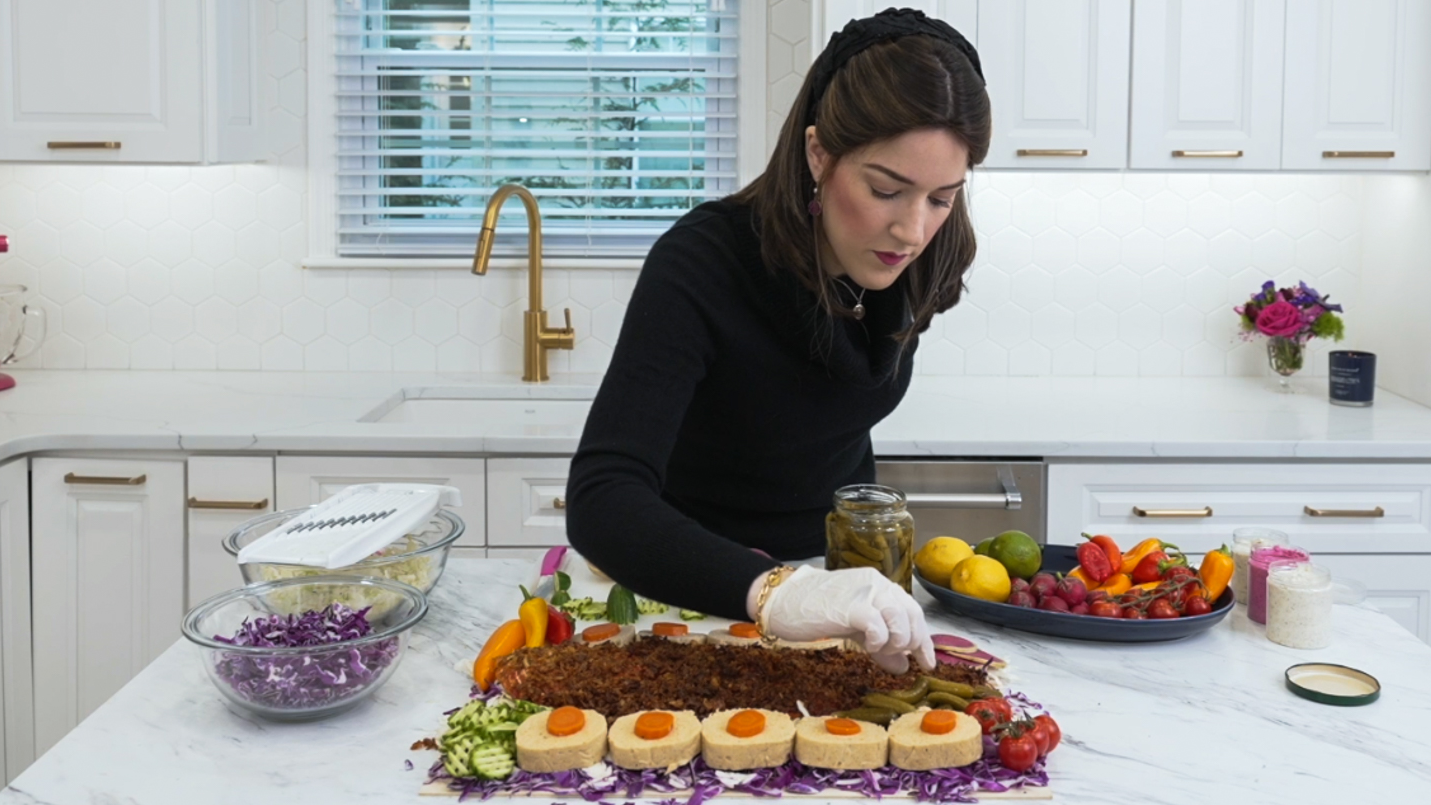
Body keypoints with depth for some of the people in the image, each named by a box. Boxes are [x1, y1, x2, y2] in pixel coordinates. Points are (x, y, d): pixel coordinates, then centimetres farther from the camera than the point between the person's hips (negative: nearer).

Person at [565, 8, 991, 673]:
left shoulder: (914, 266, -10)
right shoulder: (701, 263, -27)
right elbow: (601, 500, -39)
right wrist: (773, 593, -53)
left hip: (829, 567, 4)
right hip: (691, 586, -3)